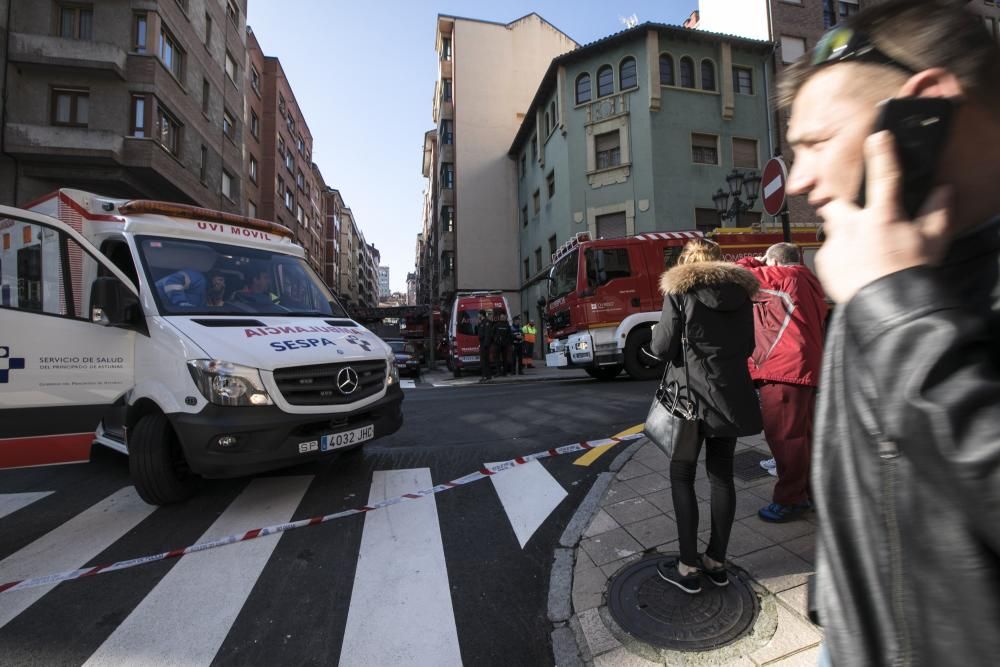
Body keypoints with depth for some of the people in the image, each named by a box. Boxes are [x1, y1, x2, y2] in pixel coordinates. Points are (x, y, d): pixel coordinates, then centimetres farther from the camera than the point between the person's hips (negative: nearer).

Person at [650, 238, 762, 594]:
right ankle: (717, 561, 26)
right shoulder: (740, 289, 7)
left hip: (692, 394, -5)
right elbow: (748, 345, 13)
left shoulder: (679, 288, -8)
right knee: (722, 476, 14)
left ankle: (688, 567, 14)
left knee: (682, 477, 7)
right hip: (732, 395, 5)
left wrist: (654, 337, 10)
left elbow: (663, 347, -11)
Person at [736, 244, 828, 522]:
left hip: (783, 371, -10)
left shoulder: (780, 277, -9)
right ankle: (808, 491, 31)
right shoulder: (807, 280, 18)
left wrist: (753, 262, 9)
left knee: (784, 436, -1)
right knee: (803, 434, 18)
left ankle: (790, 500, 9)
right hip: (807, 368, 10)